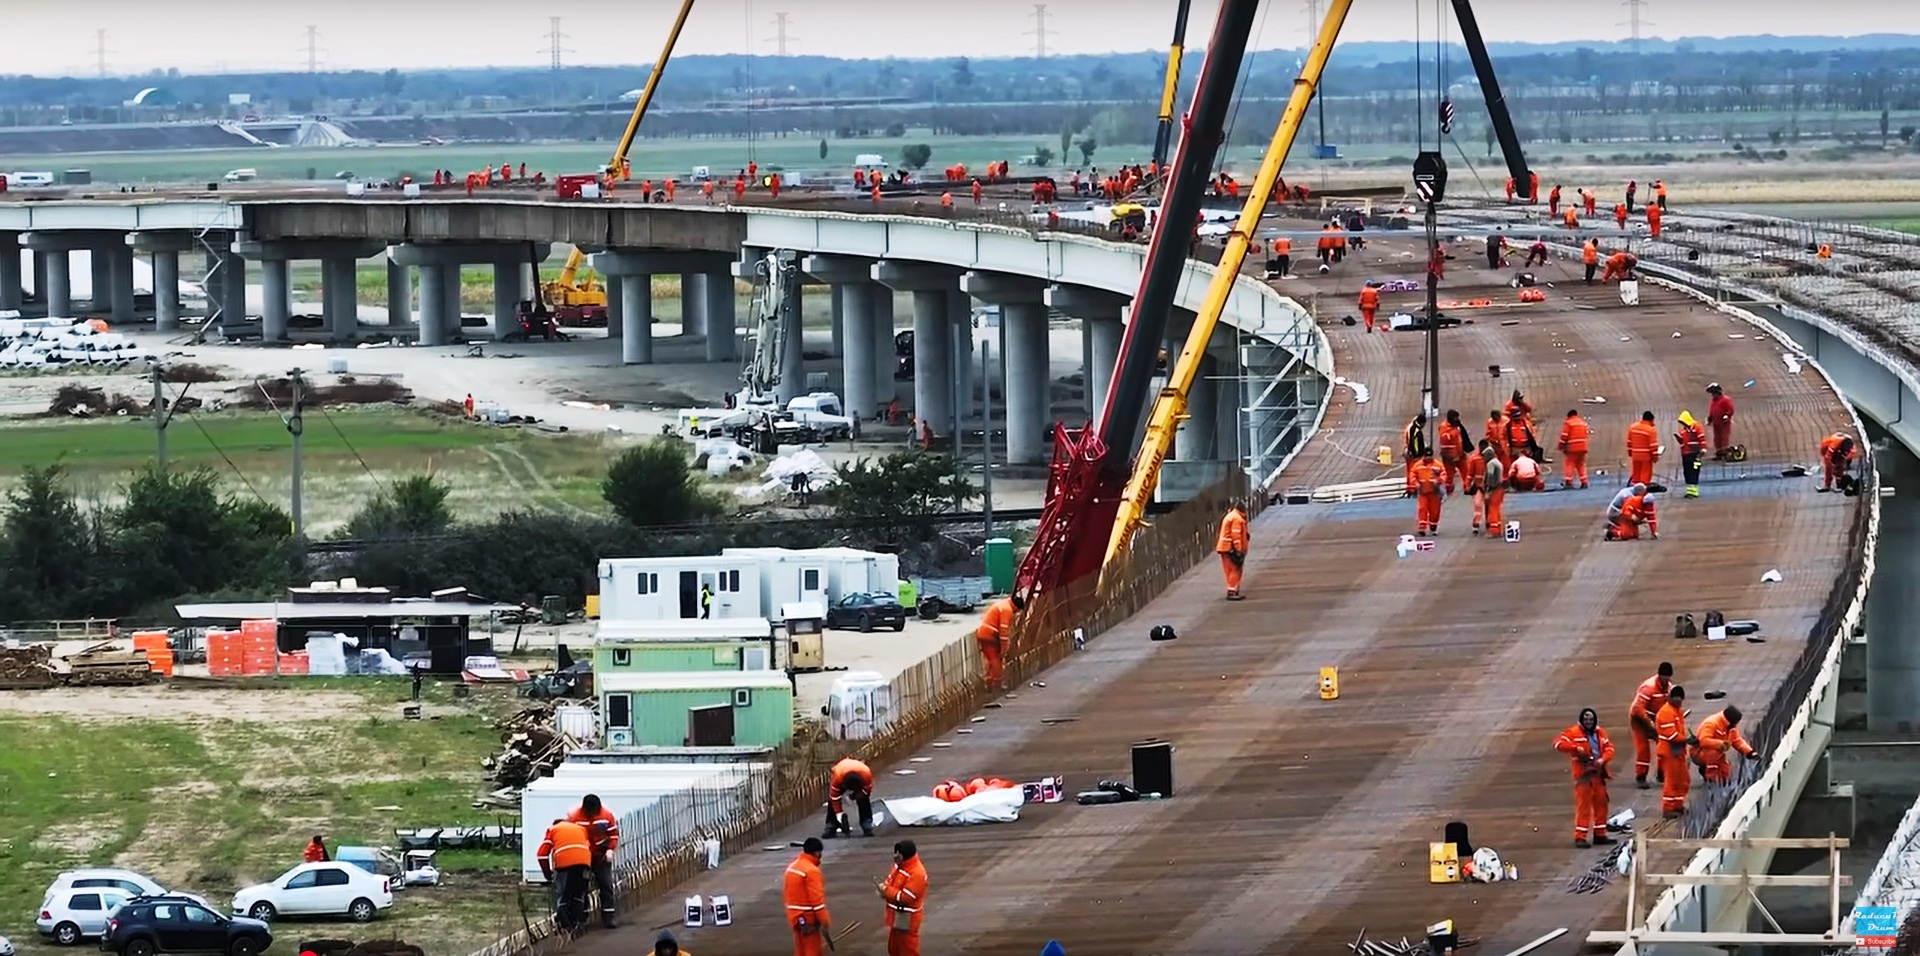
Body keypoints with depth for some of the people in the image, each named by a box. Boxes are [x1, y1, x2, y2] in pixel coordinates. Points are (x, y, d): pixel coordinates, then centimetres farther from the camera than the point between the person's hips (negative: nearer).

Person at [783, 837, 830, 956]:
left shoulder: (792, 866, 8)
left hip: (795, 916, 9)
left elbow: (786, 893, 15)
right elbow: (816, 899, -22)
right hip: (808, 918, -9)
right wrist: (824, 922, -17)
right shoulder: (811, 870, -20)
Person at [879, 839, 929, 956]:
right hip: (896, 916, 10)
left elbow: (906, 898, -28)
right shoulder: (899, 866, 6)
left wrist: (886, 890, -20)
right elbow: (891, 882, 15)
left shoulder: (917, 873, -25)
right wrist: (884, 889, -9)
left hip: (907, 919, -10)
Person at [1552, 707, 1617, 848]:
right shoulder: (1573, 732, -4)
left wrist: (1602, 759, -10)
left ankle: (1600, 834, 21)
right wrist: (1576, 748, -23)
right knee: (1583, 805, -9)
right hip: (1583, 774, -6)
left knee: (1601, 803, 11)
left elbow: (1609, 748, 10)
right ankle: (1580, 837, -8)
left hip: (1598, 773, 6)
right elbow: (1558, 743, -15)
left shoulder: (1599, 733, 14)